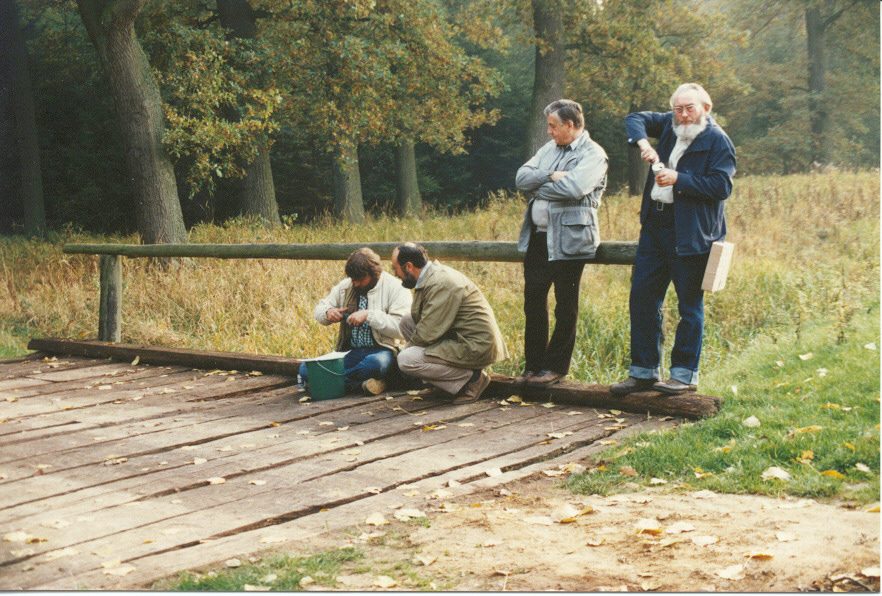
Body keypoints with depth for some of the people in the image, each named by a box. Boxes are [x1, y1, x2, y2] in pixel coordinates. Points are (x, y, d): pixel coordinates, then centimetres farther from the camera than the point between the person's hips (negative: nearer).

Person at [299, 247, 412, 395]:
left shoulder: (395, 288, -4)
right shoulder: (345, 286, 12)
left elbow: (401, 328, -15)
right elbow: (320, 309, 22)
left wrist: (368, 315, -20)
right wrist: (328, 312, -3)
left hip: (381, 350, -5)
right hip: (350, 351, 5)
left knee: (377, 362, -43)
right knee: (305, 369, -16)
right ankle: (360, 382, -18)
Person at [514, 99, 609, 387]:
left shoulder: (593, 154, -6)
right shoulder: (549, 149, 17)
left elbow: (574, 188, -22)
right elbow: (521, 178, 5)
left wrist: (539, 187, -7)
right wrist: (551, 176, -10)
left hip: (568, 239, -7)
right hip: (538, 237, 7)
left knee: (565, 307, 3)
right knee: (533, 302, 9)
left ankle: (555, 367, 12)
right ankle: (533, 365, 17)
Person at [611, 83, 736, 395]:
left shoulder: (718, 141, -6)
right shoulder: (669, 125, 11)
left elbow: (721, 186, -14)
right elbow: (634, 118, 19)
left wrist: (678, 179, -18)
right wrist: (643, 143, -1)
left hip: (690, 232, -7)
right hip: (655, 225, 7)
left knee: (689, 305, 1)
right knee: (642, 298, 8)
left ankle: (684, 375, 9)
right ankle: (643, 372, 16)